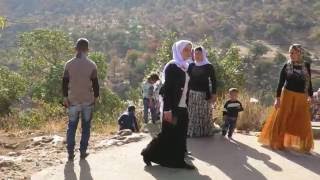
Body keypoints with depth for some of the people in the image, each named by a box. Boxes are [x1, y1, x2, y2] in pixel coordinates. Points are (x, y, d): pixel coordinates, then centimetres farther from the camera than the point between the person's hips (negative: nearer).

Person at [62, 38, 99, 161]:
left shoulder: (69, 64, -1)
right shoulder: (92, 65, -5)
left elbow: (65, 82, 0)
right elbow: (95, 83, -2)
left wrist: (65, 97, 6)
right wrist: (96, 97, 9)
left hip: (73, 100, 1)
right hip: (88, 100, -1)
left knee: (71, 127, 7)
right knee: (86, 127, 9)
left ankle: (70, 153, 5)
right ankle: (83, 151, 9)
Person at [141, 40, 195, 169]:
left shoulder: (185, 67, 13)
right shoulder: (171, 66, -11)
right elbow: (167, 88, -16)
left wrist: (186, 105, 14)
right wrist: (167, 109, -21)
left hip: (182, 107, 8)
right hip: (173, 107, -8)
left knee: (181, 135, 9)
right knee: (168, 134, -1)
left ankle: (179, 161, 16)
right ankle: (148, 154, 15)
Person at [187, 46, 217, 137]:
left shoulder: (209, 66, 0)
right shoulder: (191, 66, 9)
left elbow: (213, 81, -1)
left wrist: (213, 94, -9)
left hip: (204, 94, -3)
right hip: (191, 94, 3)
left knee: (204, 114, -1)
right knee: (191, 114, 2)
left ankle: (205, 131, 8)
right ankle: (191, 131, 10)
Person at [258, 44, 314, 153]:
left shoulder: (306, 66, 5)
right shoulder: (286, 66, 0)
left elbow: (309, 82, 10)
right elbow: (281, 83, -1)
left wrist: (310, 96, 2)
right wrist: (278, 98, -7)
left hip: (301, 98, 2)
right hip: (287, 96, -1)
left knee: (302, 123, 5)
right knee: (282, 120, 3)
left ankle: (304, 146, 19)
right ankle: (278, 143, 16)